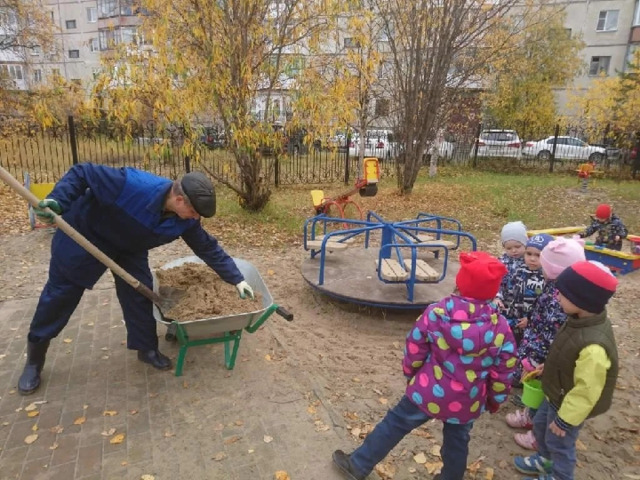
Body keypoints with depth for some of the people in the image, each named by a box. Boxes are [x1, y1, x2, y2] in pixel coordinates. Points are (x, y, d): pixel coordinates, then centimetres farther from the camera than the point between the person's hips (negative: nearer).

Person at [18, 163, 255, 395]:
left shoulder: (184, 221, -22)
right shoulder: (133, 184, -41)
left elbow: (209, 248, -11)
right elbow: (82, 173, -28)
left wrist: (237, 279, -11)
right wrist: (58, 201, -42)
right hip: (83, 233, -4)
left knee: (139, 294, -1)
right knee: (60, 294, 7)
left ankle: (147, 349, 19)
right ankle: (34, 360, 26)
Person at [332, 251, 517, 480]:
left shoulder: (436, 312, -17)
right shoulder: (500, 328, -14)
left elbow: (414, 348, -8)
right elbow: (503, 371, -4)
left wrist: (410, 373, 12)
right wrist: (495, 399, 14)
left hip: (429, 391, 0)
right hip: (468, 402, 1)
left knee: (395, 423, 16)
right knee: (457, 440, 26)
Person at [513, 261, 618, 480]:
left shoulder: (593, 346, -42)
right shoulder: (581, 321, -14)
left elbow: (586, 391, -30)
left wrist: (565, 419, -18)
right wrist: (548, 369, 19)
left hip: (568, 404, -8)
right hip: (556, 395, 8)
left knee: (559, 443, 18)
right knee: (540, 425, 29)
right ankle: (545, 460, 55)